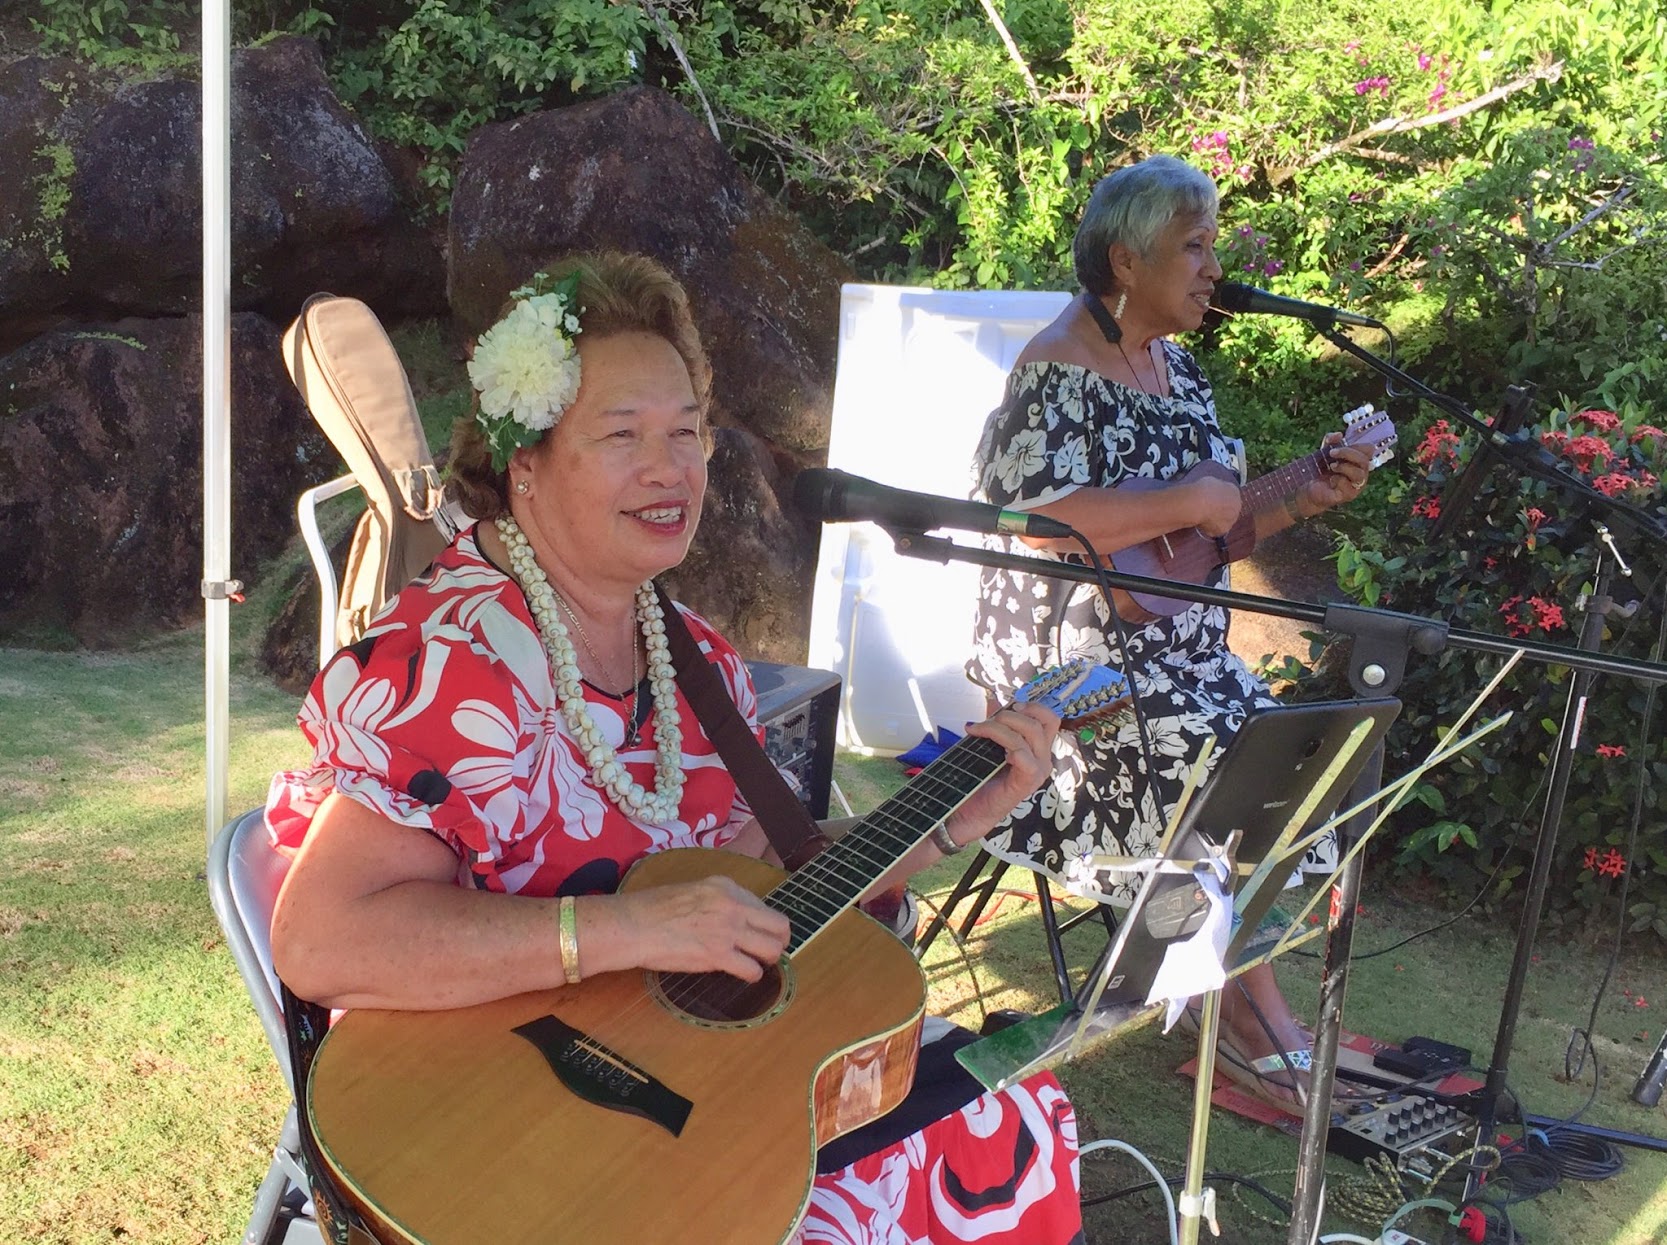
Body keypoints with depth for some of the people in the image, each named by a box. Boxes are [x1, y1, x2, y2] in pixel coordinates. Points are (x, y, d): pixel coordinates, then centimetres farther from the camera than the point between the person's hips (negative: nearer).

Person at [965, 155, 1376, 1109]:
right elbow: (1036, 523, -28)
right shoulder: (1058, 371, -13)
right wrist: (1191, 503, -21)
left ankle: (1244, 999, 7)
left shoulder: (1177, 366, 14)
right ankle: (1254, 1011, 1)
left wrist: (1308, 500, 4)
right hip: (1075, 658, -9)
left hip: (1181, 645, 9)